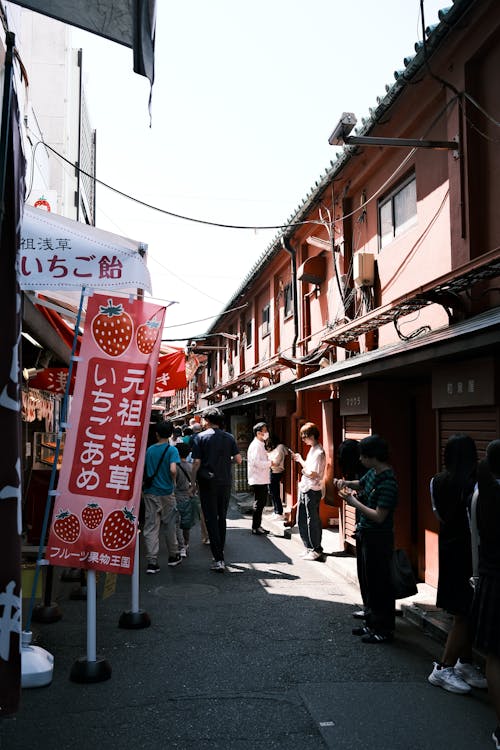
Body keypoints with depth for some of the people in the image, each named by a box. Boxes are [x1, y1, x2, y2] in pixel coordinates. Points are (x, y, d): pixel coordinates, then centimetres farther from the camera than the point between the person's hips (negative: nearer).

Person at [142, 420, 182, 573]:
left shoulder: (149, 450, 4)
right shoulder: (172, 450, -8)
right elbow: (173, 469, -23)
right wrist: (173, 481, -3)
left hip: (150, 493, 2)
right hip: (166, 493, -2)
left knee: (151, 527, 2)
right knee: (169, 526, 13)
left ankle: (152, 562, -4)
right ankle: (173, 556, 26)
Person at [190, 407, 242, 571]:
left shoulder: (200, 437, -5)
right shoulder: (229, 437, 4)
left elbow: (196, 463, -8)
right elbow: (238, 459, 1)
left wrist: (192, 484, -2)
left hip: (207, 482, -3)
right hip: (225, 483, 3)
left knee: (211, 519, -1)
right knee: (222, 518, 17)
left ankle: (218, 559, -8)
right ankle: (220, 553, 25)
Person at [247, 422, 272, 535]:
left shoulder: (261, 445, 16)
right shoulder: (255, 445, -15)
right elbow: (256, 462, -23)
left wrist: (269, 462, 6)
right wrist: (270, 463, -15)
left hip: (263, 480, 10)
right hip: (257, 480, -10)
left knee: (261, 503, 14)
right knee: (258, 504, -3)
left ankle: (258, 526, 23)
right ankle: (255, 527, 5)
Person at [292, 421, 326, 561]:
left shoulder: (318, 452, -18)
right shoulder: (312, 450, 12)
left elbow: (313, 474, -22)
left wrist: (303, 468, -7)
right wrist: (300, 460, 6)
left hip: (312, 491, -10)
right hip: (305, 489, 10)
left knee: (312, 521, -2)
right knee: (302, 520, 16)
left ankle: (316, 551, 8)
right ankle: (310, 548, 26)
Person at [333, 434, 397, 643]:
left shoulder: (387, 482, -24)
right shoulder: (373, 472, 3)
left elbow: (379, 516, -25)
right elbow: (360, 484, 26)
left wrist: (355, 503, -16)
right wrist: (345, 483, 5)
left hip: (379, 538, -10)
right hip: (368, 535, 10)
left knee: (380, 584, 1)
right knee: (370, 581, 19)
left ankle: (384, 630, 14)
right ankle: (373, 623, 32)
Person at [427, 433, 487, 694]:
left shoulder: (437, 482, 1)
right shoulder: (475, 484, -18)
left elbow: (440, 515, 6)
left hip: (447, 549, 7)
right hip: (468, 552, -7)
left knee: (462, 613, 16)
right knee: (465, 614, 2)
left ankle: (464, 663, 26)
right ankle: (443, 669, 6)